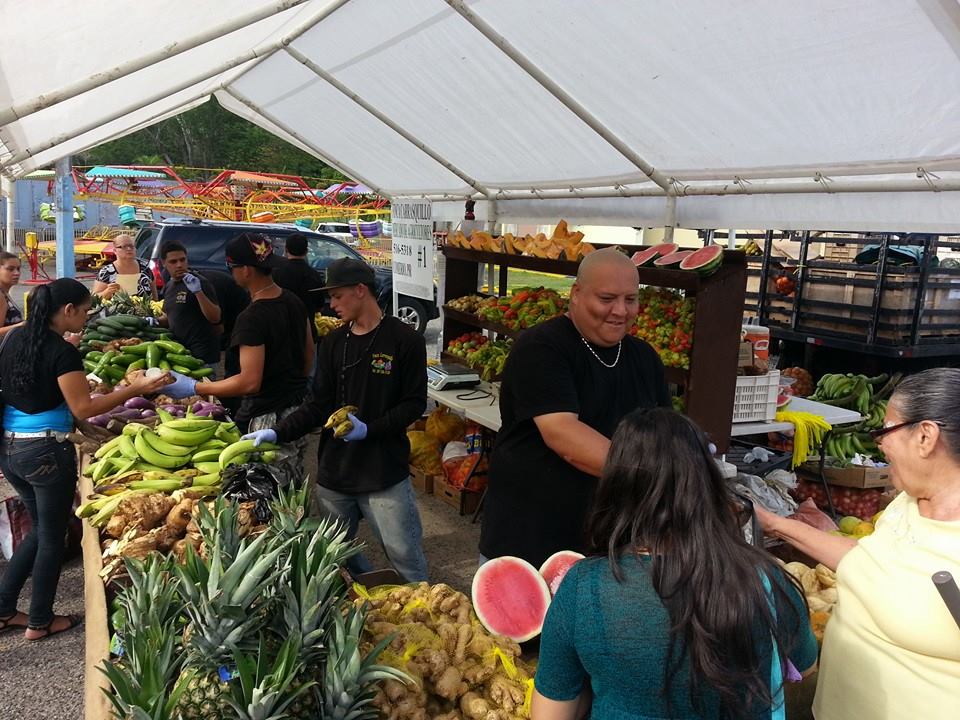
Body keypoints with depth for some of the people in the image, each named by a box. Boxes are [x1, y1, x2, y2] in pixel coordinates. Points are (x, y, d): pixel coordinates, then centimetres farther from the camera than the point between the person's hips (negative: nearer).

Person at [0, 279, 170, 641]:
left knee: (40, 529, 23)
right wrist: (134, 389, -18)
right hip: (45, 452, -8)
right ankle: (40, 622, 21)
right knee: (52, 537, 9)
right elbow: (83, 408, -17)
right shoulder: (62, 352, -18)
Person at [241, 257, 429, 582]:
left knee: (406, 561, 1)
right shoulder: (333, 343, 7)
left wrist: (369, 430, -18)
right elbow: (319, 405, 6)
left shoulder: (404, 340, -8)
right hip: (334, 473, 6)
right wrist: (277, 432, -6)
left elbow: (415, 403, -7)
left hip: (385, 474, -5)